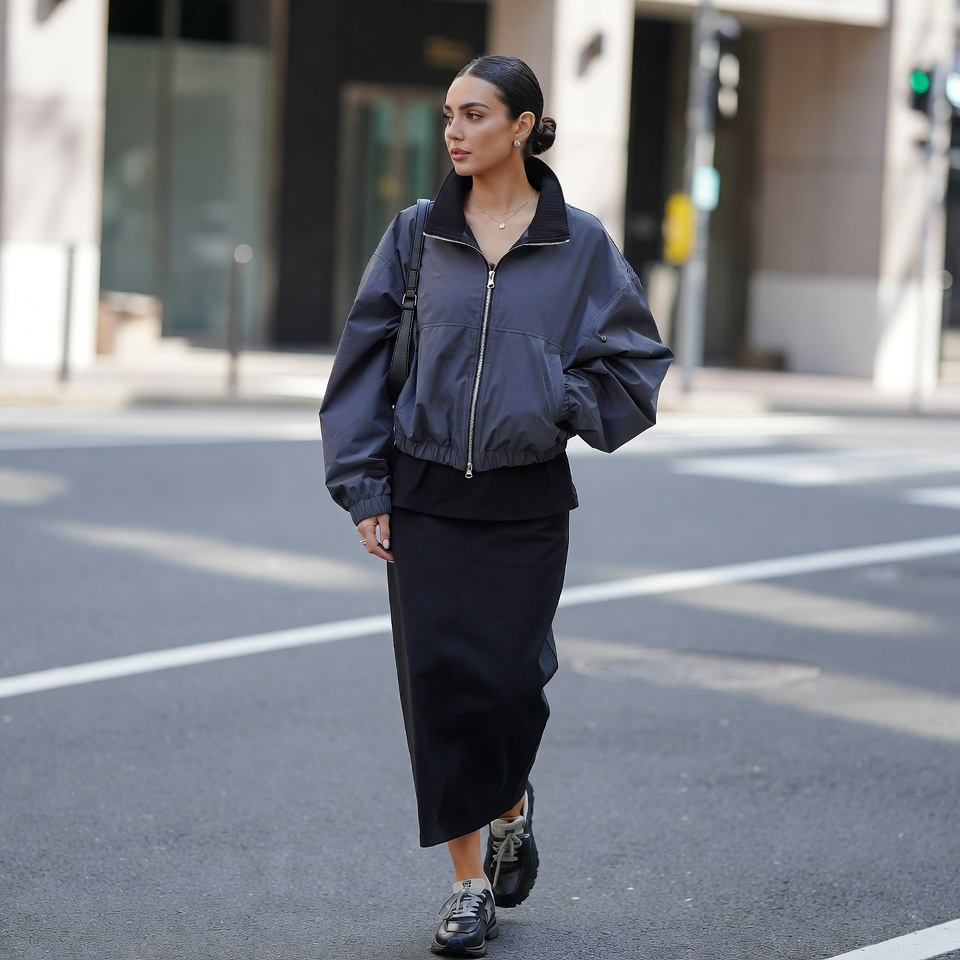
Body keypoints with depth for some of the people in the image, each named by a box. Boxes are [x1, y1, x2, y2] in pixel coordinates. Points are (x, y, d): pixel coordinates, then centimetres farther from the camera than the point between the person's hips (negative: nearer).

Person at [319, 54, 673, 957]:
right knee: (440, 679, -2)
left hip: (527, 502, -1)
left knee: (510, 679, -3)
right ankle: (469, 882, 10)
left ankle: (510, 805, 31)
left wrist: (557, 406, -9)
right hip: (425, 499, 1)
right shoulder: (416, 234, 2)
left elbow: (635, 361, 5)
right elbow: (364, 359, 4)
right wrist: (364, 487, -1)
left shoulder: (579, 245, -1)